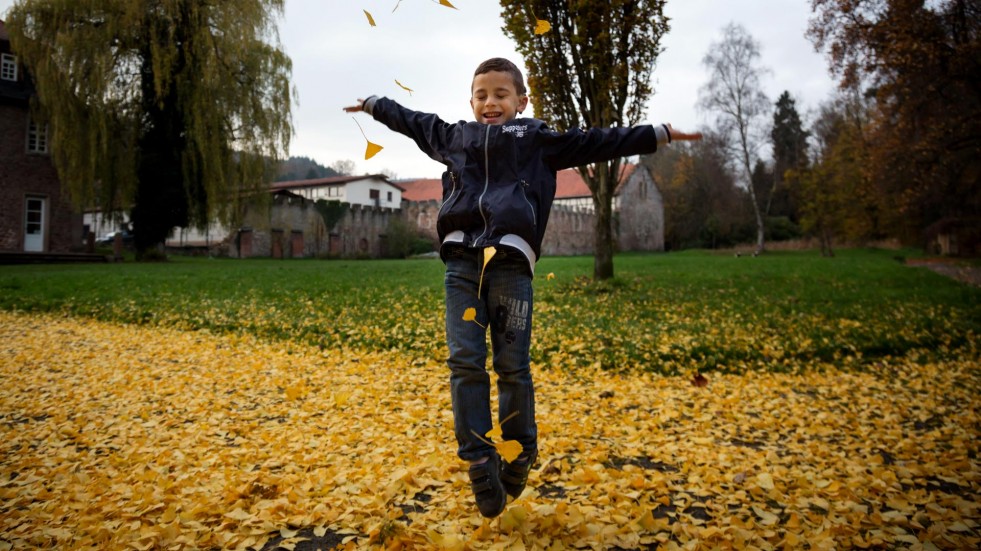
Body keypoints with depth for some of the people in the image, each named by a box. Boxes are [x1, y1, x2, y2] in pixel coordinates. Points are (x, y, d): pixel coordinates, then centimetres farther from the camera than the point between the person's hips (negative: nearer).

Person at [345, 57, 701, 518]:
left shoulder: (538, 139, 16)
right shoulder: (454, 136, 25)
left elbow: (596, 142, 15)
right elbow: (413, 121, 41)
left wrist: (658, 134, 14)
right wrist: (374, 105, 53)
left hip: (510, 262, -3)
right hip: (461, 260, 3)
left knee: (513, 366, -2)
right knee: (465, 361, -5)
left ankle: (519, 455, 16)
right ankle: (479, 460, 1)